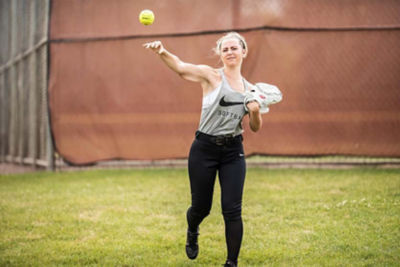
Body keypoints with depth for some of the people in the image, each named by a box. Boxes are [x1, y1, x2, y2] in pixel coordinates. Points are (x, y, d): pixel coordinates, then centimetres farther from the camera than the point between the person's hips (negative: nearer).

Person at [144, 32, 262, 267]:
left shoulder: (250, 89, 10)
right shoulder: (211, 76, -3)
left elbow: (255, 128, 14)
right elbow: (181, 67, -20)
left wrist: (256, 111, -8)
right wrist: (162, 52, -39)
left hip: (233, 151, 3)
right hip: (205, 149, -3)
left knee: (232, 210, -5)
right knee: (201, 207, 7)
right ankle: (192, 232, 44)